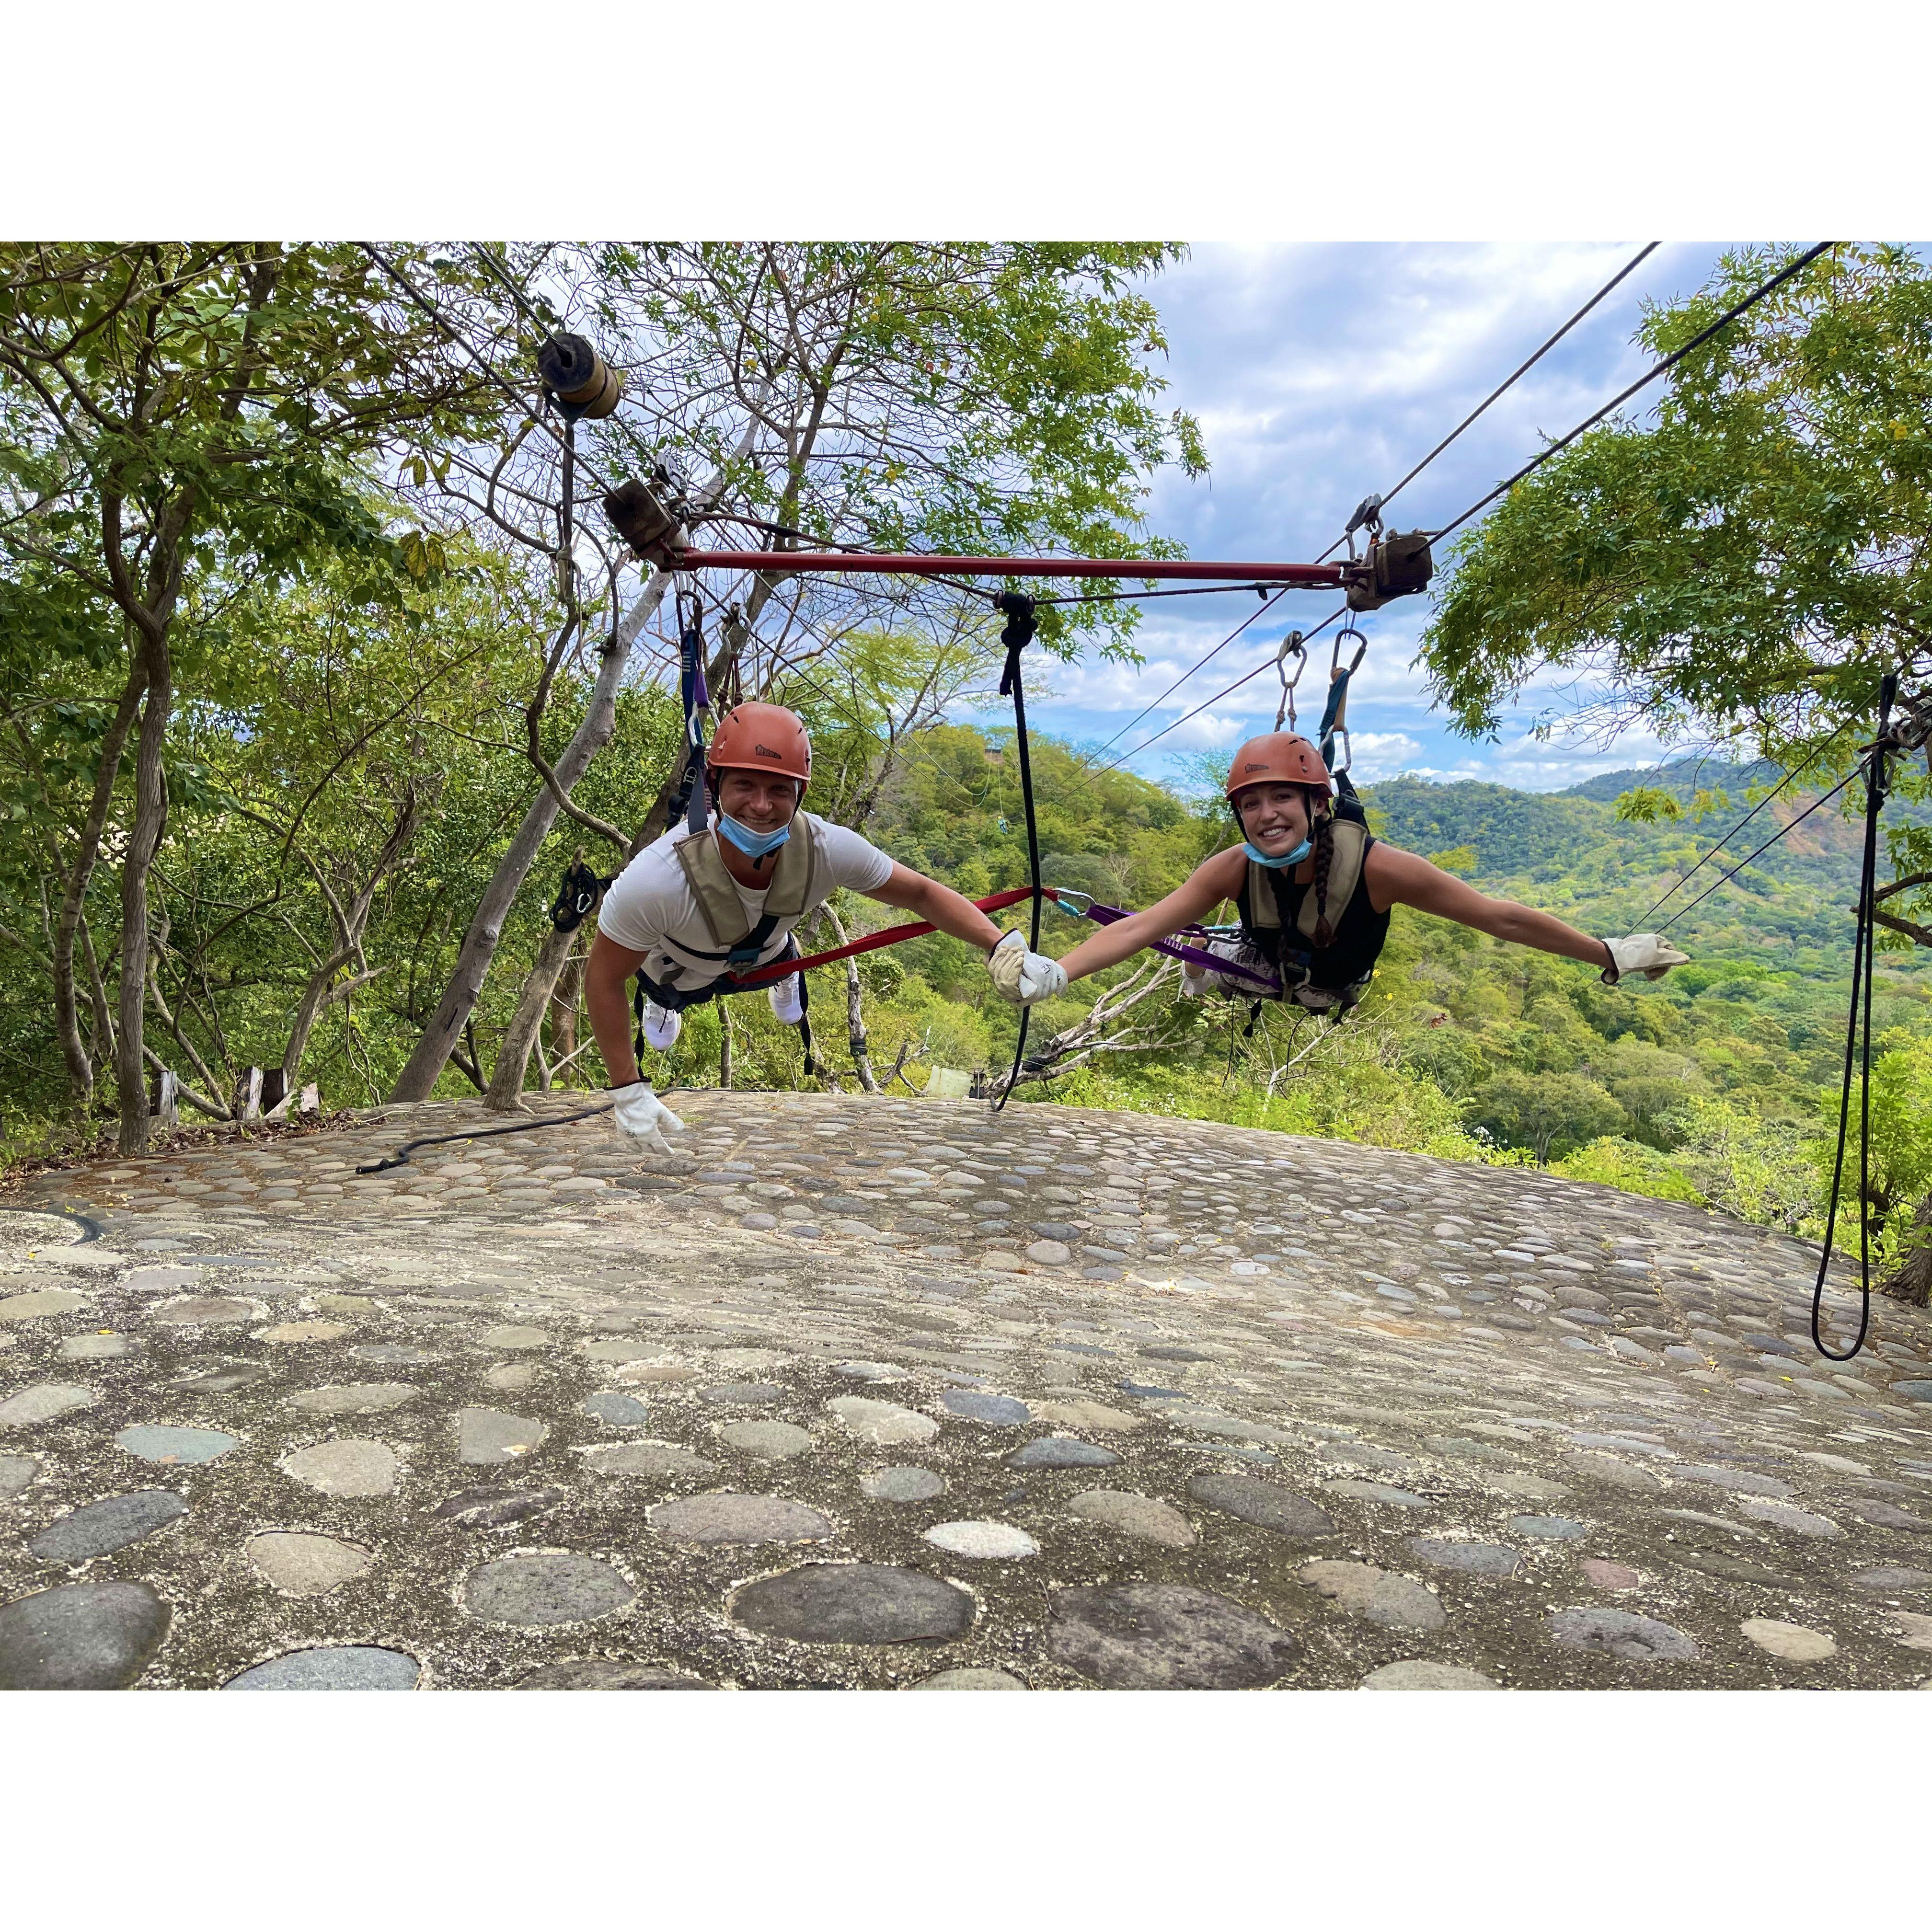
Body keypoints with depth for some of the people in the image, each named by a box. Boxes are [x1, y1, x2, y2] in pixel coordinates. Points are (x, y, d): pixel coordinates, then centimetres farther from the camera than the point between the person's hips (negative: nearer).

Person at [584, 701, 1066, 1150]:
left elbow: (922, 893, -25)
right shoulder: (656, 879, -50)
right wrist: (628, 1090, -31)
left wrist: (1002, 947, -39)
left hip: (764, 954, 2)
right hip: (678, 970, -2)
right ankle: (662, 1003, 66)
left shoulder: (827, 849, -42)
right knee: (668, 995, 32)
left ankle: (783, 979, 69)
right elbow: (603, 974, -33)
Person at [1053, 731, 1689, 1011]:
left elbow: (1502, 918, -37)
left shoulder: (1376, 866, -43)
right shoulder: (1236, 869, -37)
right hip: (1262, 975, 1)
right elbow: (1138, 927, -44)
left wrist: (1613, 957, -31)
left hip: (1335, 997, -1)